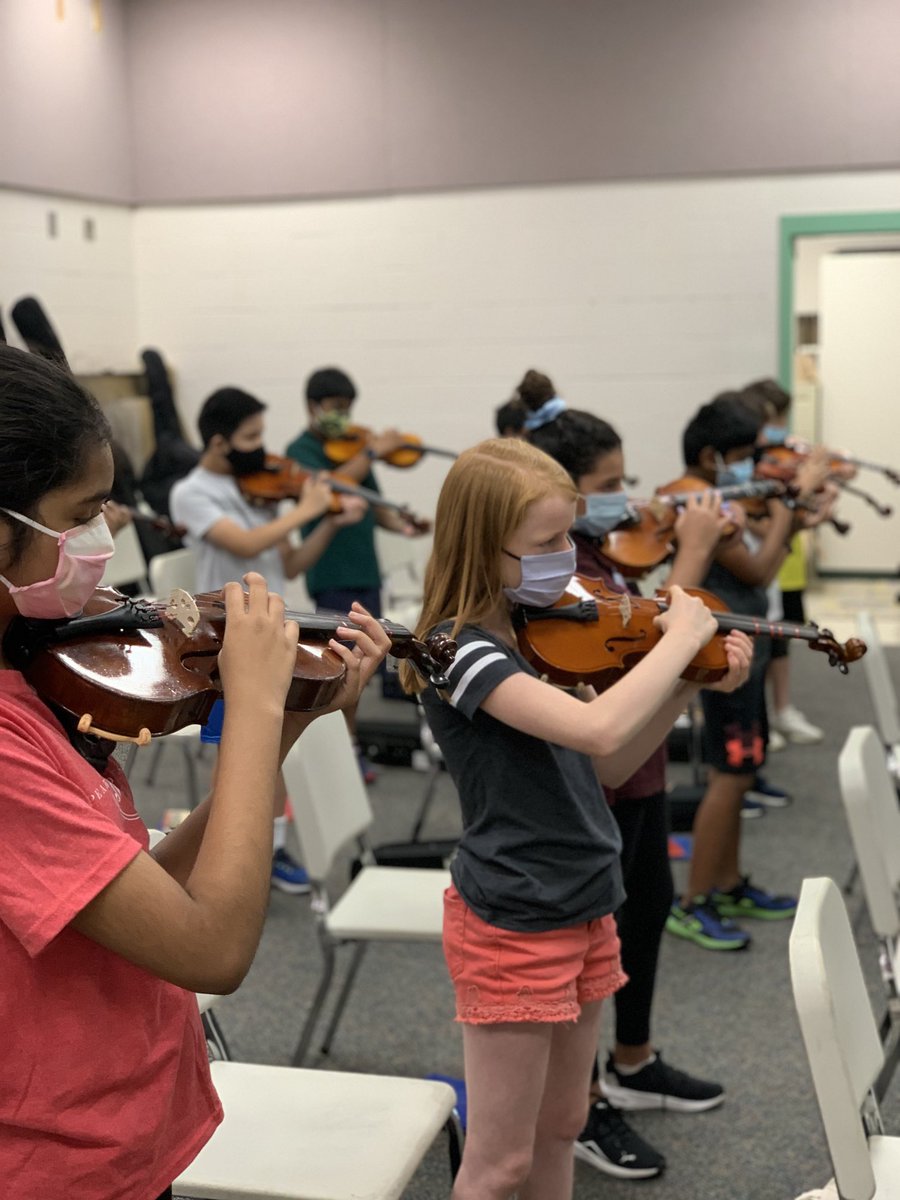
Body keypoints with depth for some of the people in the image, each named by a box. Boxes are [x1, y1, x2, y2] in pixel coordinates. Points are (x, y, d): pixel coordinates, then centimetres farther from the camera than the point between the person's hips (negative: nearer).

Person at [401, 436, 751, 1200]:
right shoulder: (462, 648, -22)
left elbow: (602, 770, 10)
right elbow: (597, 729, -36)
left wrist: (688, 685, -1)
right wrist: (681, 637, -21)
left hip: (586, 912, 8)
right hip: (513, 929, -8)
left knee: (560, 1131, 21)